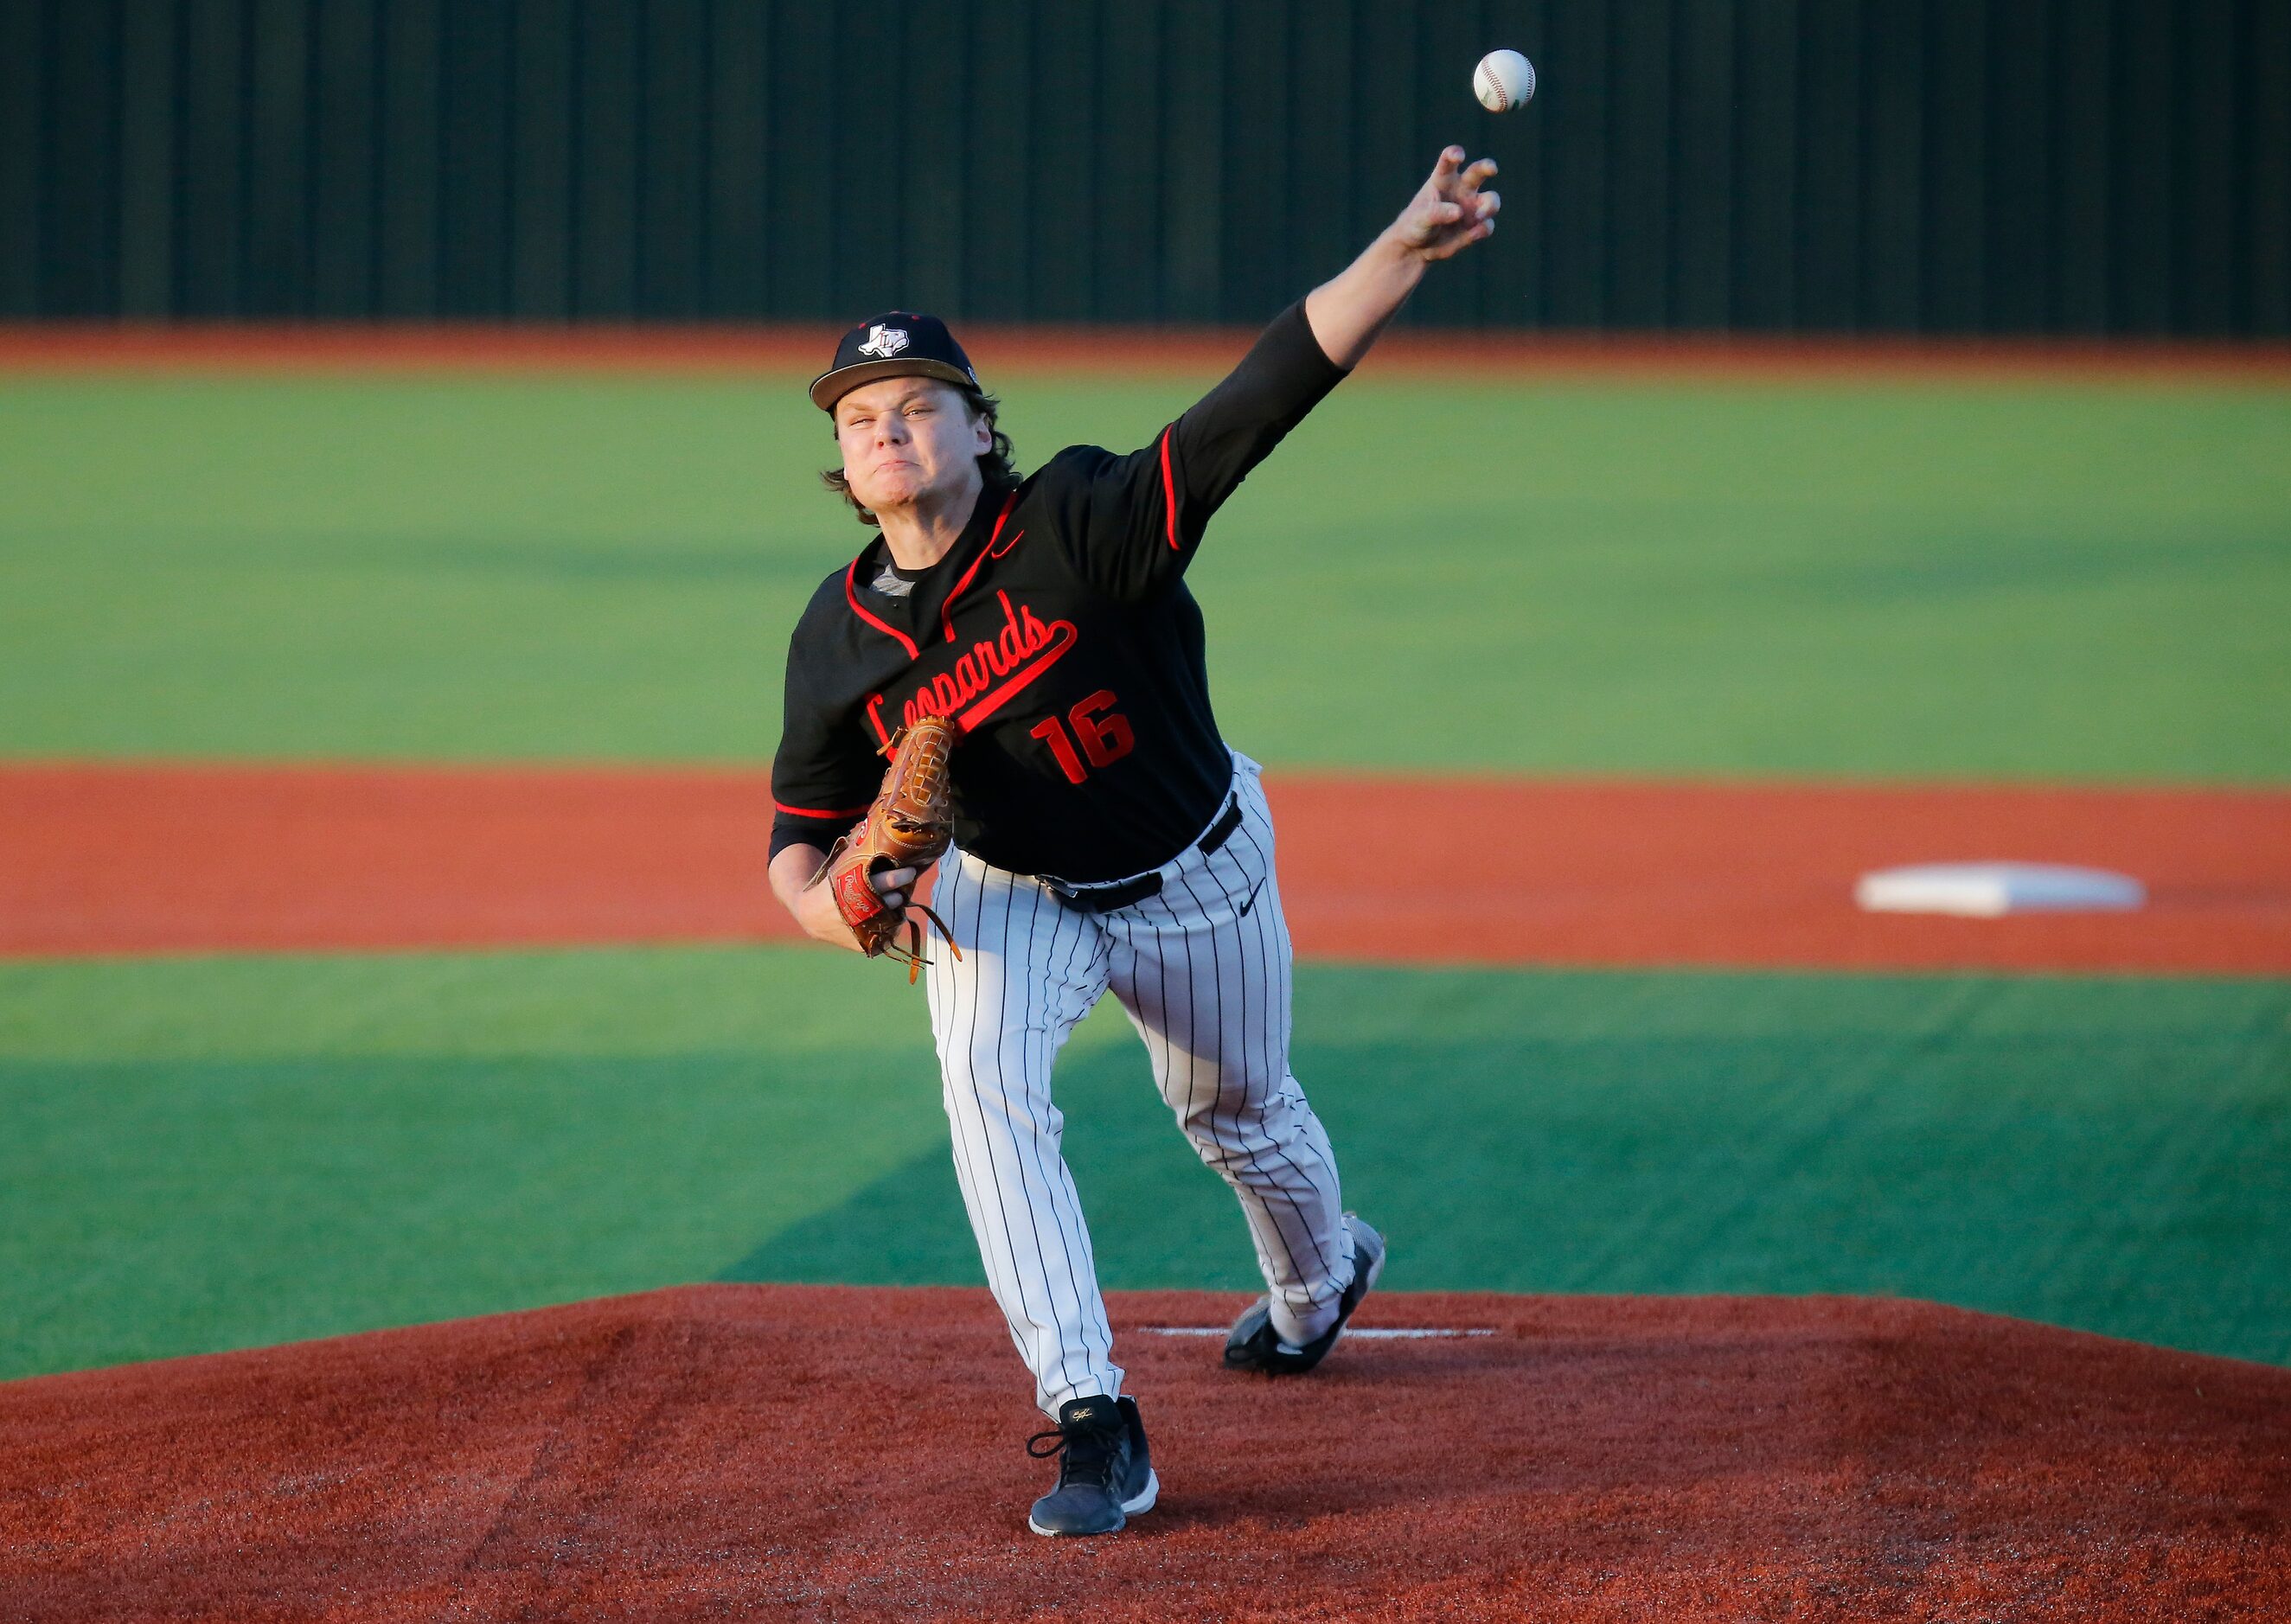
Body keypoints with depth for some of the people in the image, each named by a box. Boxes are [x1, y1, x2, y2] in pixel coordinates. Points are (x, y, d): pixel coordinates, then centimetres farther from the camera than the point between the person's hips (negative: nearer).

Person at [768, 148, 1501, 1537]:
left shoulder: (1083, 525, -30)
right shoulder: (842, 642, -17)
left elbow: (1268, 397, -41)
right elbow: (802, 842, -4)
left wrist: (1405, 252, -53)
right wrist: (836, 903, -30)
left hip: (1195, 878, -2)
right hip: (1011, 895, 2)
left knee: (1238, 1113, 19)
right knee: (988, 1081, -26)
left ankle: (1322, 1278, 57)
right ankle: (1098, 1427, -25)